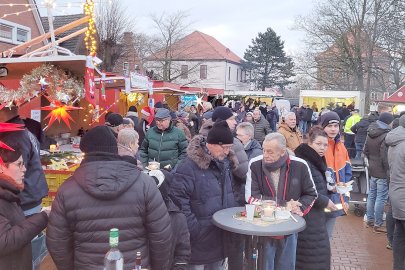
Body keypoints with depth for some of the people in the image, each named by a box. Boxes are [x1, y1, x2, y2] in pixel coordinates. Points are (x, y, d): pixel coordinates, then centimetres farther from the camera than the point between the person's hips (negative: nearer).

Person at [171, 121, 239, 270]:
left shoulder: (224, 162, 6)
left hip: (222, 234, 7)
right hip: (200, 238, -7)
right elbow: (179, 200, -21)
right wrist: (193, 230, -20)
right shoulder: (189, 166, -19)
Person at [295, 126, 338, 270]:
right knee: (312, 254, -5)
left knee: (320, 251, 13)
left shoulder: (316, 161, 13)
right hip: (307, 215, -10)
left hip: (316, 213, 10)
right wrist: (325, 201, -15)